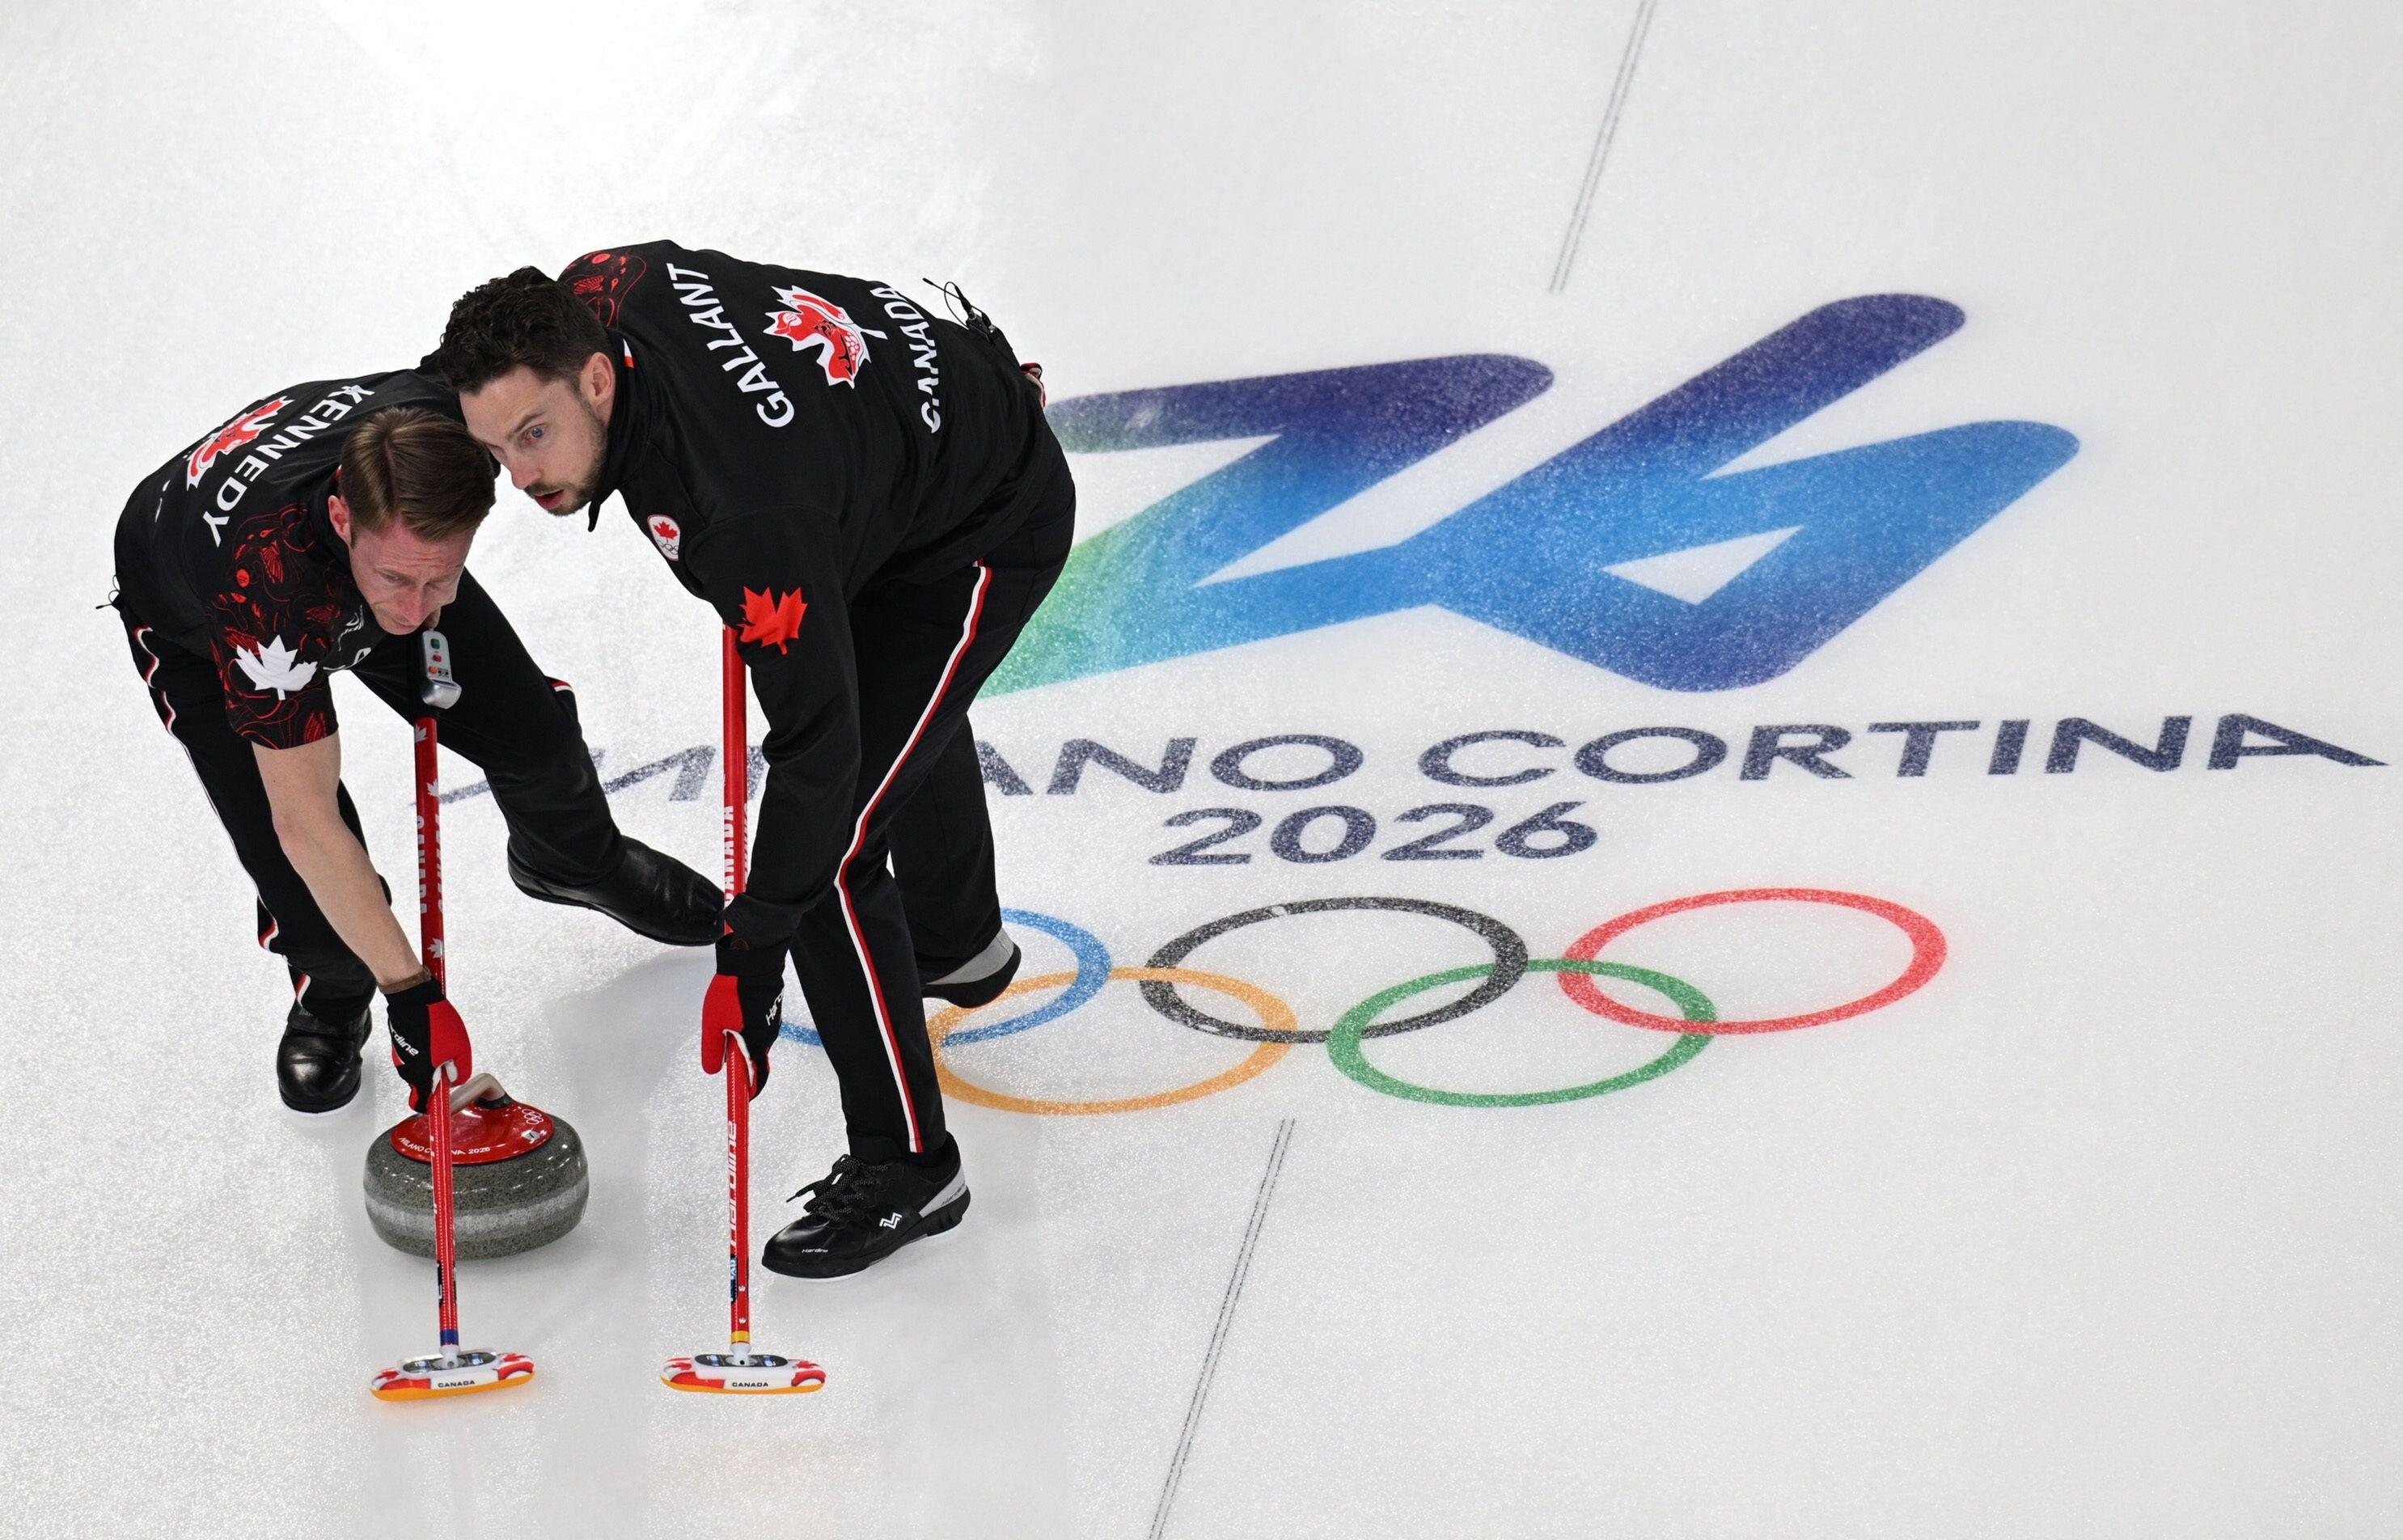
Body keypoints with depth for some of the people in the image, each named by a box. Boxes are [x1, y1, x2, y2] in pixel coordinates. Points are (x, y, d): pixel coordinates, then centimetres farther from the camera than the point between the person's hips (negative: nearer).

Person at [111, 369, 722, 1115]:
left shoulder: (451, 419, -39)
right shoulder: (267, 579, -49)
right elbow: (304, 824, -42)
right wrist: (411, 992, -41)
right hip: (189, 622, -4)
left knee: (532, 731, 4)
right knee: (295, 866, -17)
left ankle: (570, 863, 40)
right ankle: (331, 996, 18)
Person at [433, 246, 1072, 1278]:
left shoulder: (743, 518, -42)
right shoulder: (591, 296, -21)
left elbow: (817, 746, -37)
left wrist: (748, 958, -34)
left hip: (991, 529, -10)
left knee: (830, 849, -14)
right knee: (897, 697, 35)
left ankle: (906, 1171, 0)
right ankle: (961, 944, 64)